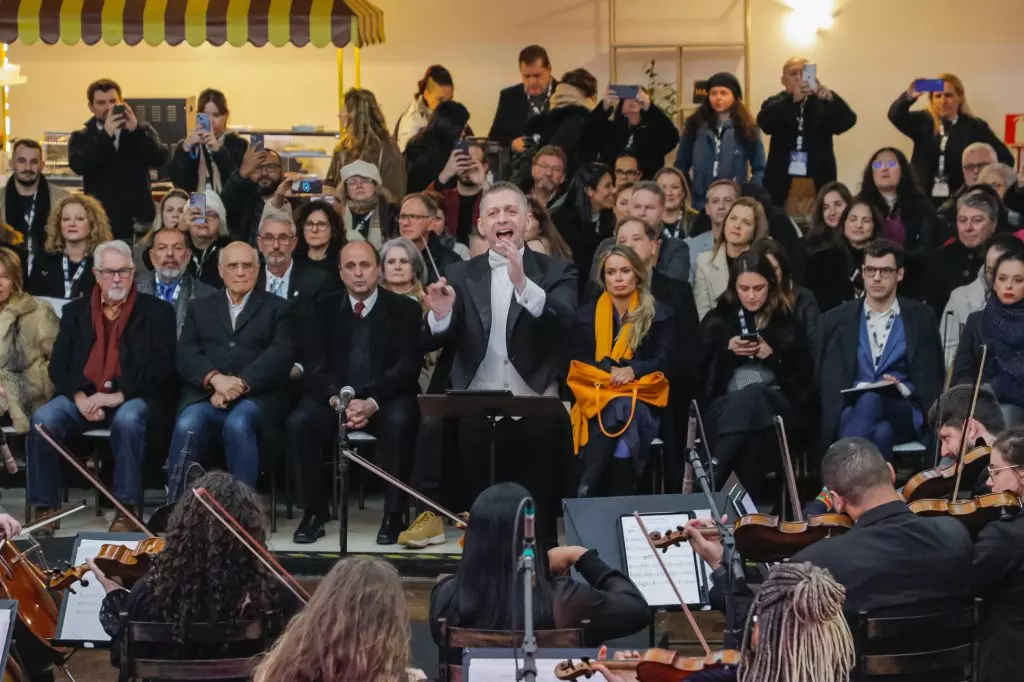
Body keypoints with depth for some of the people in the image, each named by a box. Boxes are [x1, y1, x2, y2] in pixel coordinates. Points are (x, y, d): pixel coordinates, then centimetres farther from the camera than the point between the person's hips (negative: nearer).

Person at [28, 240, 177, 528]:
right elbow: (58, 364, 8)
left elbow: (162, 366, -4)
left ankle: (128, 509, -29)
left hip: (133, 398, -3)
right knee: (43, 419, -27)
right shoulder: (75, 311, 17)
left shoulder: (157, 311, 8)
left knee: (127, 419, -37)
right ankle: (44, 508, -18)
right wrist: (80, 398, -12)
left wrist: (120, 395, -16)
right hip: (82, 397, 3)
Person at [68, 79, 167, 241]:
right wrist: (106, 134, -18)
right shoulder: (81, 137, 8)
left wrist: (136, 130, -16)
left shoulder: (142, 130, 10)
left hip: (139, 224, 1)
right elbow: (78, 166, -12)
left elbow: (160, 159, -5)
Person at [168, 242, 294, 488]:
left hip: (256, 397, -2)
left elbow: (281, 355, 0)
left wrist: (240, 384, -15)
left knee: (238, 425, -36)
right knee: (186, 427, -31)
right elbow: (185, 355, 9)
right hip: (205, 395, 2)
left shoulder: (277, 308, 17)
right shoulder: (200, 308, 24)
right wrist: (215, 378, -14)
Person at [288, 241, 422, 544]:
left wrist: (373, 402, -23)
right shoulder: (325, 309, 9)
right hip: (334, 397, 2)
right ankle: (314, 511, -15)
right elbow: (316, 366, 1)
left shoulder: (404, 309, 3)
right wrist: (337, 399, -21)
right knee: (299, 421, -27)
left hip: (385, 400, -2)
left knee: (399, 422, -35)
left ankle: (394, 513, -23)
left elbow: (408, 367, -7)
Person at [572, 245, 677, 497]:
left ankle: (587, 490, -42)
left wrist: (632, 370, -19)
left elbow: (666, 362, 0)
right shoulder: (586, 314, 14)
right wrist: (610, 369, -16)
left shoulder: (659, 315, 9)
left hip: (643, 400, -1)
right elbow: (579, 360, 5)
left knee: (624, 412, -36)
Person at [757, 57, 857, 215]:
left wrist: (831, 98, -29)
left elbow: (848, 120, -8)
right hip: (784, 185, 0)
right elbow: (764, 122, -13)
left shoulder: (822, 103, 9)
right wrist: (793, 99, -29)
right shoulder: (776, 104, 9)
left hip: (818, 185, 0)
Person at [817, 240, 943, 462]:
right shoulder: (836, 320, 15)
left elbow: (931, 381, 11)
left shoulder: (921, 318, 14)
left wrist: (900, 389, -10)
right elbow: (827, 381, 10)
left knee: (869, 401, -38)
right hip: (851, 410, 1)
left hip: (904, 415, -1)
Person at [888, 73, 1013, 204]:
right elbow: (895, 115, -10)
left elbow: (1005, 158, 1)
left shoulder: (974, 127, 2)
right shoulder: (923, 122, 8)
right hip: (924, 199, 2)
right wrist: (909, 96, -29)